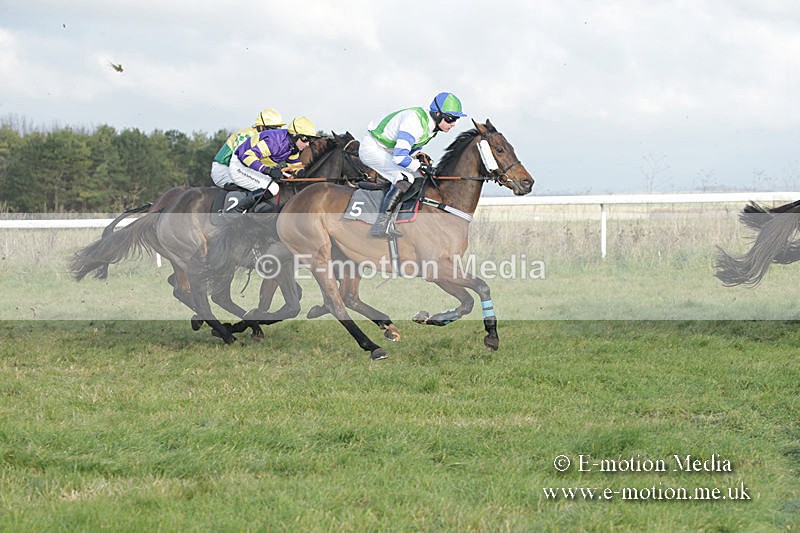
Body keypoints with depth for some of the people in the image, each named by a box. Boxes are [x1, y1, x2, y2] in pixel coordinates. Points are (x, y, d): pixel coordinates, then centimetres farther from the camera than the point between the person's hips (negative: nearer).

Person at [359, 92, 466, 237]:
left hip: (388, 151, 10)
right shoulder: (414, 123, -31)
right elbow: (399, 157, -35)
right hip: (372, 148, -10)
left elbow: (412, 145, 15)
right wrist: (420, 167, -22)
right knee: (405, 178, -26)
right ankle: (381, 224, -29)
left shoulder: (431, 123, -1)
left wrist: (419, 156, -6)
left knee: (421, 176, 7)